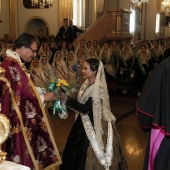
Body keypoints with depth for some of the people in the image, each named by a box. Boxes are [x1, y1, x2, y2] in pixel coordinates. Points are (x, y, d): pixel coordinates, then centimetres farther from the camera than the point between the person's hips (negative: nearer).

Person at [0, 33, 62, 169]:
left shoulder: (14, 62, 11)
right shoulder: (12, 65, -23)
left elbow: (26, 86, 14)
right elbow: (24, 90, -22)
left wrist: (43, 91, 5)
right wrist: (44, 97, -9)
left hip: (21, 113, 10)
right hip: (18, 115, -10)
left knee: (23, 144, 17)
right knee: (21, 145, 2)